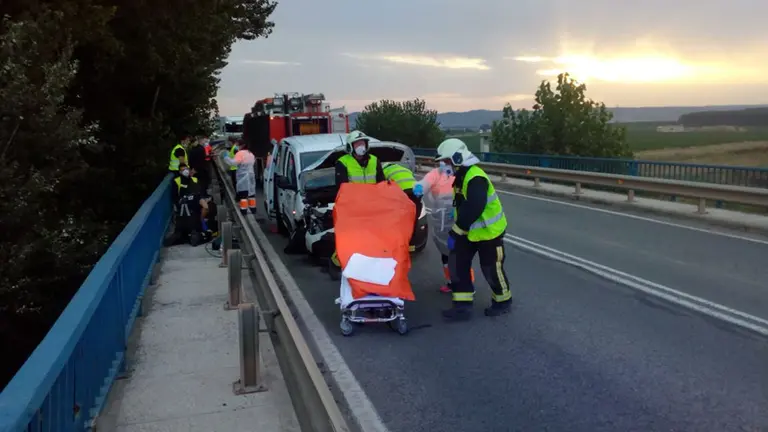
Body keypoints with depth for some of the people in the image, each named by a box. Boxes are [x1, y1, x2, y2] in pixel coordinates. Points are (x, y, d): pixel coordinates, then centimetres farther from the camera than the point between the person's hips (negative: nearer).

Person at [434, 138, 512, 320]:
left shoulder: (476, 178, -26)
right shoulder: (462, 176, 6)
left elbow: (472, 210, -35)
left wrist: (455, 232, -30)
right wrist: (456, 230, 10)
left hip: (489, 231, -9)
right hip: (470, 231, 9)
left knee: (491, 269, 5)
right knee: (457, 264, 3)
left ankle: (503, 301, 29)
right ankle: (462, 306, 8)